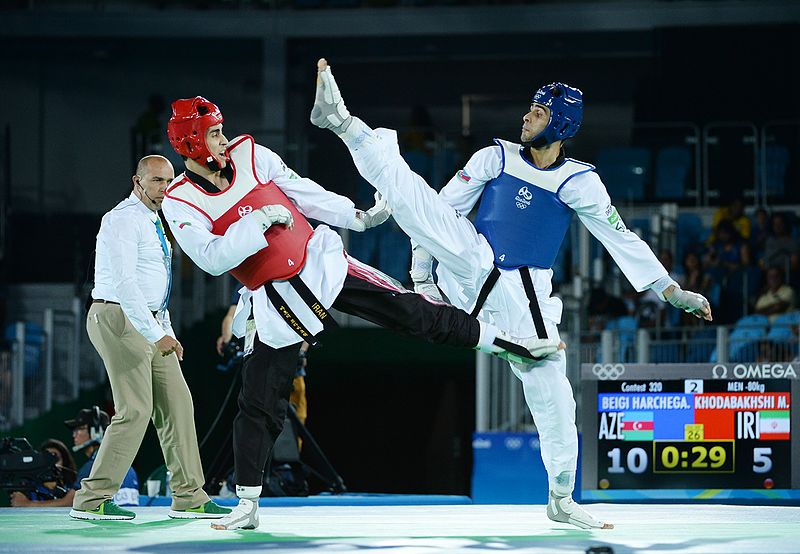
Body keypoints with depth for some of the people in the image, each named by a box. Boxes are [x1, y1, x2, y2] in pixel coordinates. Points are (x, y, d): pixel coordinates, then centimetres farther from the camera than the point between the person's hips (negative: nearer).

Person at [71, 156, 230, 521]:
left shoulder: (154, 223, 19)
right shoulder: (123, 220, -13)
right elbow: (123, 284, -22)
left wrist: (167, 332, 18)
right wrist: (156, 335, -25)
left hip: (151, 324, 10)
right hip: (118, 318, -10)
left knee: (176, 406, 6)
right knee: (135, 410, -13)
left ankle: (188, 498, 10)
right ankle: (91, 501, -9)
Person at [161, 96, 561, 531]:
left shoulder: (248, 154, -2)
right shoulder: (180, 203, -10)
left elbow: (302, 192, 6)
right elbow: (213, 260, -21)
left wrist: (358, 217, 6)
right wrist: (260, 219, -24)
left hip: (320, 262, 2)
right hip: (274, 303, -1)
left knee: (408, 311, -5)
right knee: (260, 401, 0)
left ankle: (503, 342, 5)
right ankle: (247, 506, 10)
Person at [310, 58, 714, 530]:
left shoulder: (580, 183, 0)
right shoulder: (497, 158, 3)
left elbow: (623, 240, 2)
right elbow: (441, 210, 8)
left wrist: (675, 293, -1)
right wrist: (422, 268, 3)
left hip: (524, 296, 0)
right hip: (471, 269, 0)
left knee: (551, 392, -3)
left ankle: (562, 500, 10)